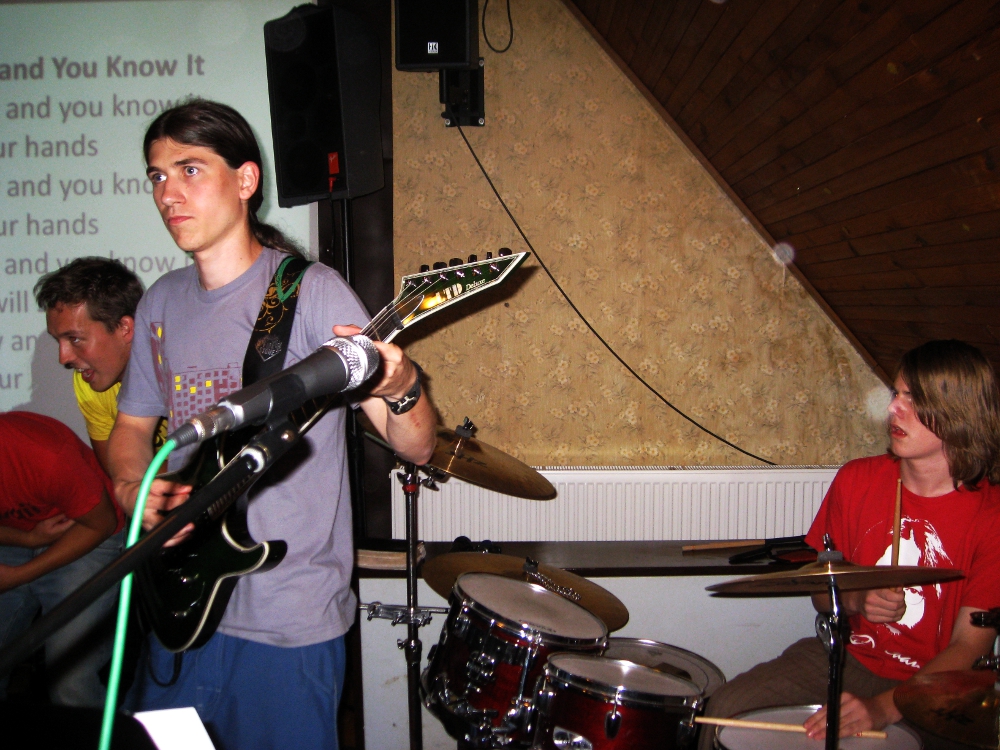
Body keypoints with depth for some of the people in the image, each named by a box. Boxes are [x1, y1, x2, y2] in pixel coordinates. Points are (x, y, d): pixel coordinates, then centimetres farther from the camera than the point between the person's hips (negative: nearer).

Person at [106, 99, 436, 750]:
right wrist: (132, 487, -4)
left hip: (288, 621, -6)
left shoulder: (309, 291, -14)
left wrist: (400, 387, -38)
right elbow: (134, 423, 18)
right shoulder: (162, 304, 5)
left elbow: (417, 447, -16)